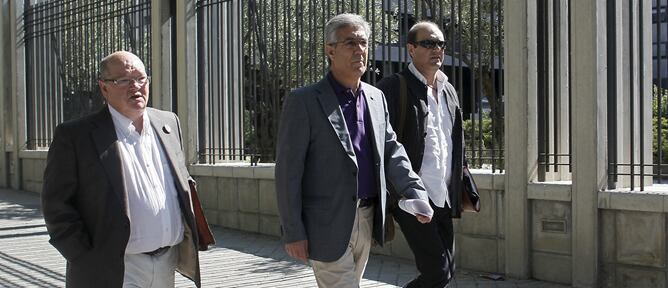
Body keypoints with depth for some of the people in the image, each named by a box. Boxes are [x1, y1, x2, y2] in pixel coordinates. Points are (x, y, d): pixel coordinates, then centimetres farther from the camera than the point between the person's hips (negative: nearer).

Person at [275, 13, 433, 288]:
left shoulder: (376, 98, 10)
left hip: (367, 220, 6)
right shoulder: (303, 101, -10)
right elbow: (288, 172, -11)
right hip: (327, 225, -6)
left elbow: (391, 151, 12)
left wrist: (417, 194, -3)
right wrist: (293, 233, -13)